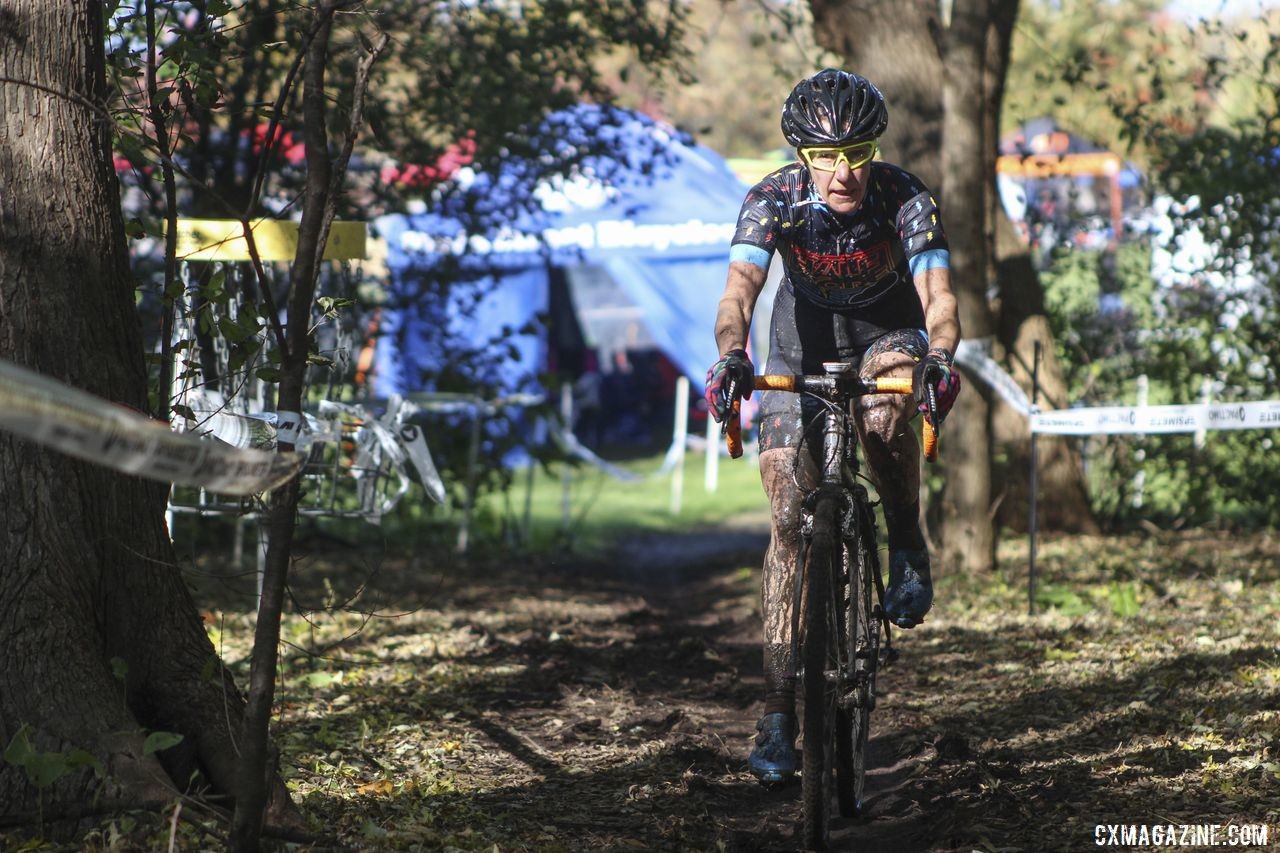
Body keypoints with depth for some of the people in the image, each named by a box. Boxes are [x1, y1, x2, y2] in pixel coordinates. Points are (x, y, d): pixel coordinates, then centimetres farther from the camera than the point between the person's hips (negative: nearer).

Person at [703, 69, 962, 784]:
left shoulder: (907, 199, -25)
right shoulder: (776, 198, -25)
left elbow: (939, 296, -35)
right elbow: (740, 289, -37)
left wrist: (941, 356, -56)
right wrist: (731, 355, -57)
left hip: (889, 333, 0)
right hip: (803, 345, 1)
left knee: (886, 412, -37)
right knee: (792, 521, -10)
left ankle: (909, 550, -8)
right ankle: (780, 716, -9)